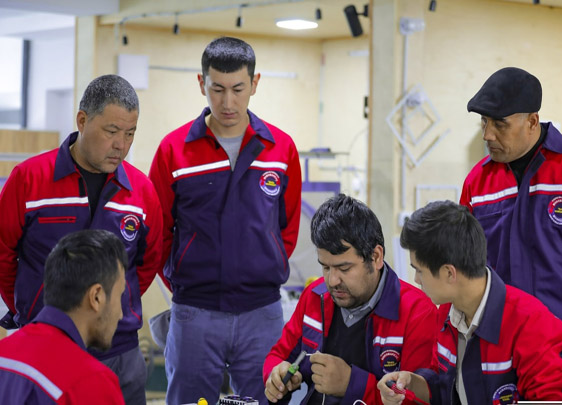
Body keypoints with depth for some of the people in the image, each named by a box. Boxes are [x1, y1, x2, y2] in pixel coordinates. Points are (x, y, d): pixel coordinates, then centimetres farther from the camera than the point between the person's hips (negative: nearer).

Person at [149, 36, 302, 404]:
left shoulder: (282, 148, 2)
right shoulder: (174, 149, -2)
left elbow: (289, 228, 12)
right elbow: (158, 230, 6)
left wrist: (265, 274, 8)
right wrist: (184, 281, 6)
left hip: (263, 313, 1)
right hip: (194, 314, -1)